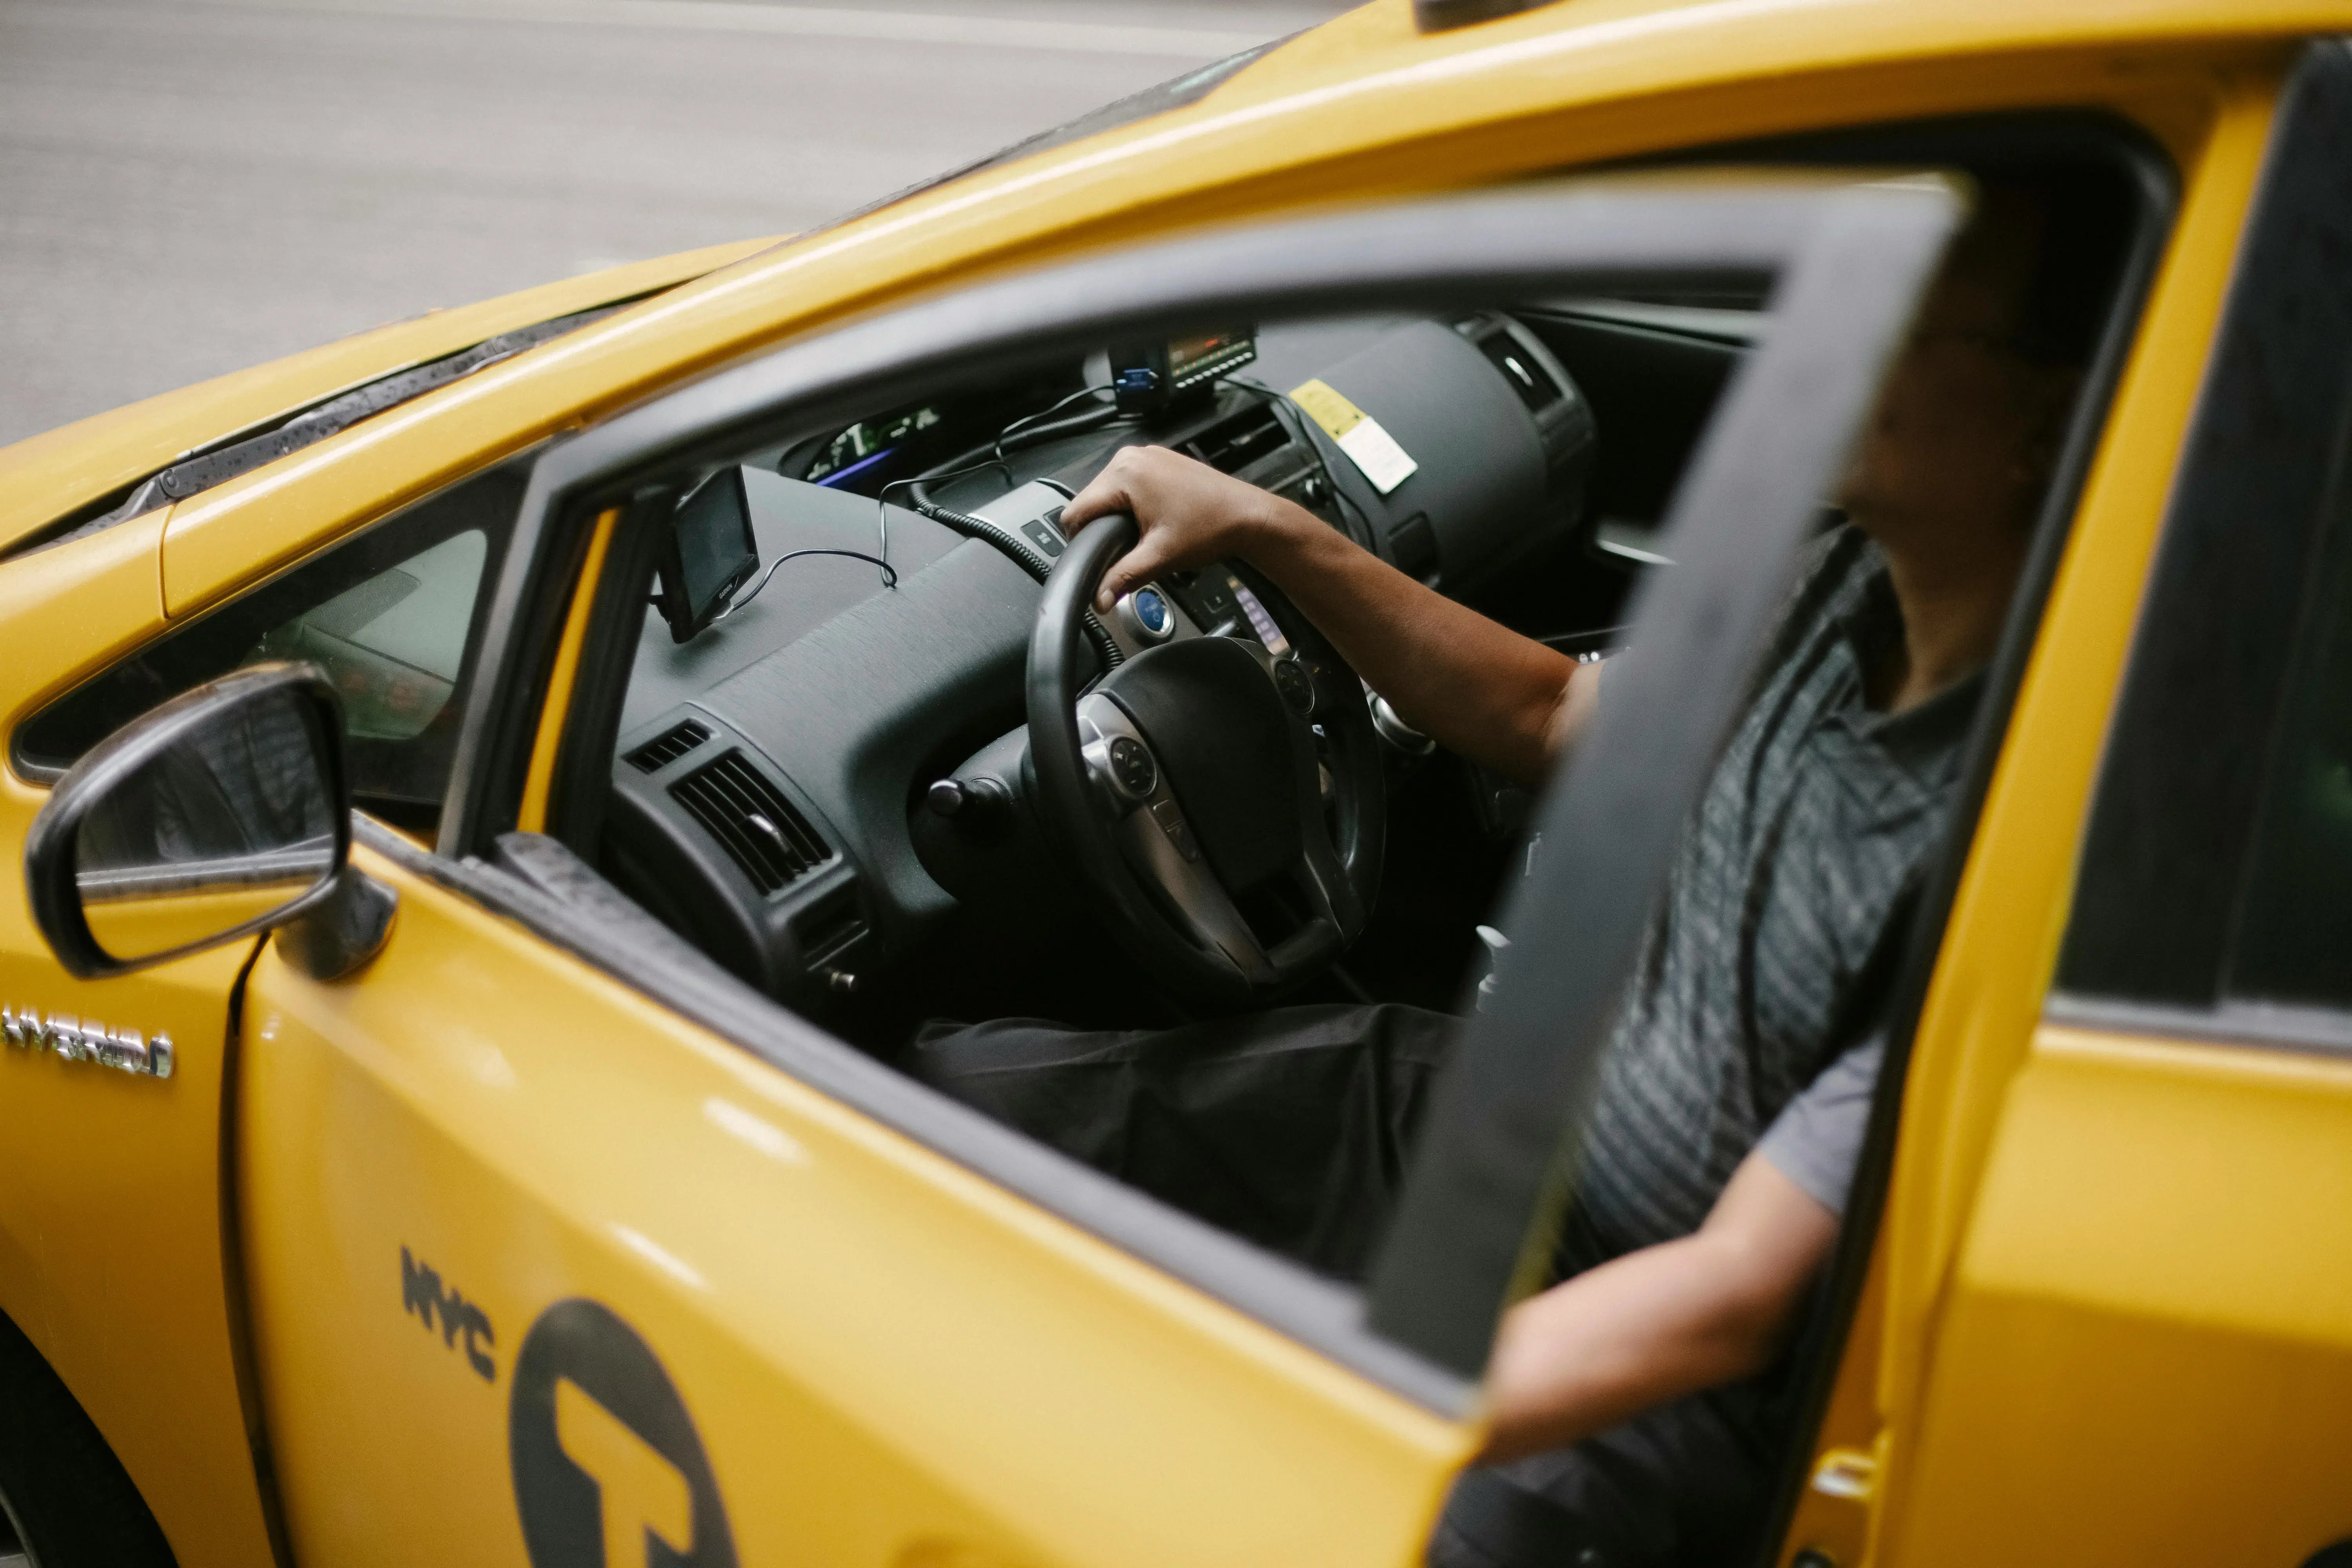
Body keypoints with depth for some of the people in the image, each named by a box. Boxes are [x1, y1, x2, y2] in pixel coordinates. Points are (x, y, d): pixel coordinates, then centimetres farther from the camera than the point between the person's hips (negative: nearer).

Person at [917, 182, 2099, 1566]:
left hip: (1645, 1375, -7)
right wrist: (1269, 532, 6)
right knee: (964, 1086, 2)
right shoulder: (1859, 584, -6)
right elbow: (1548, 719, 13)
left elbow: (1734, 1297, -30)